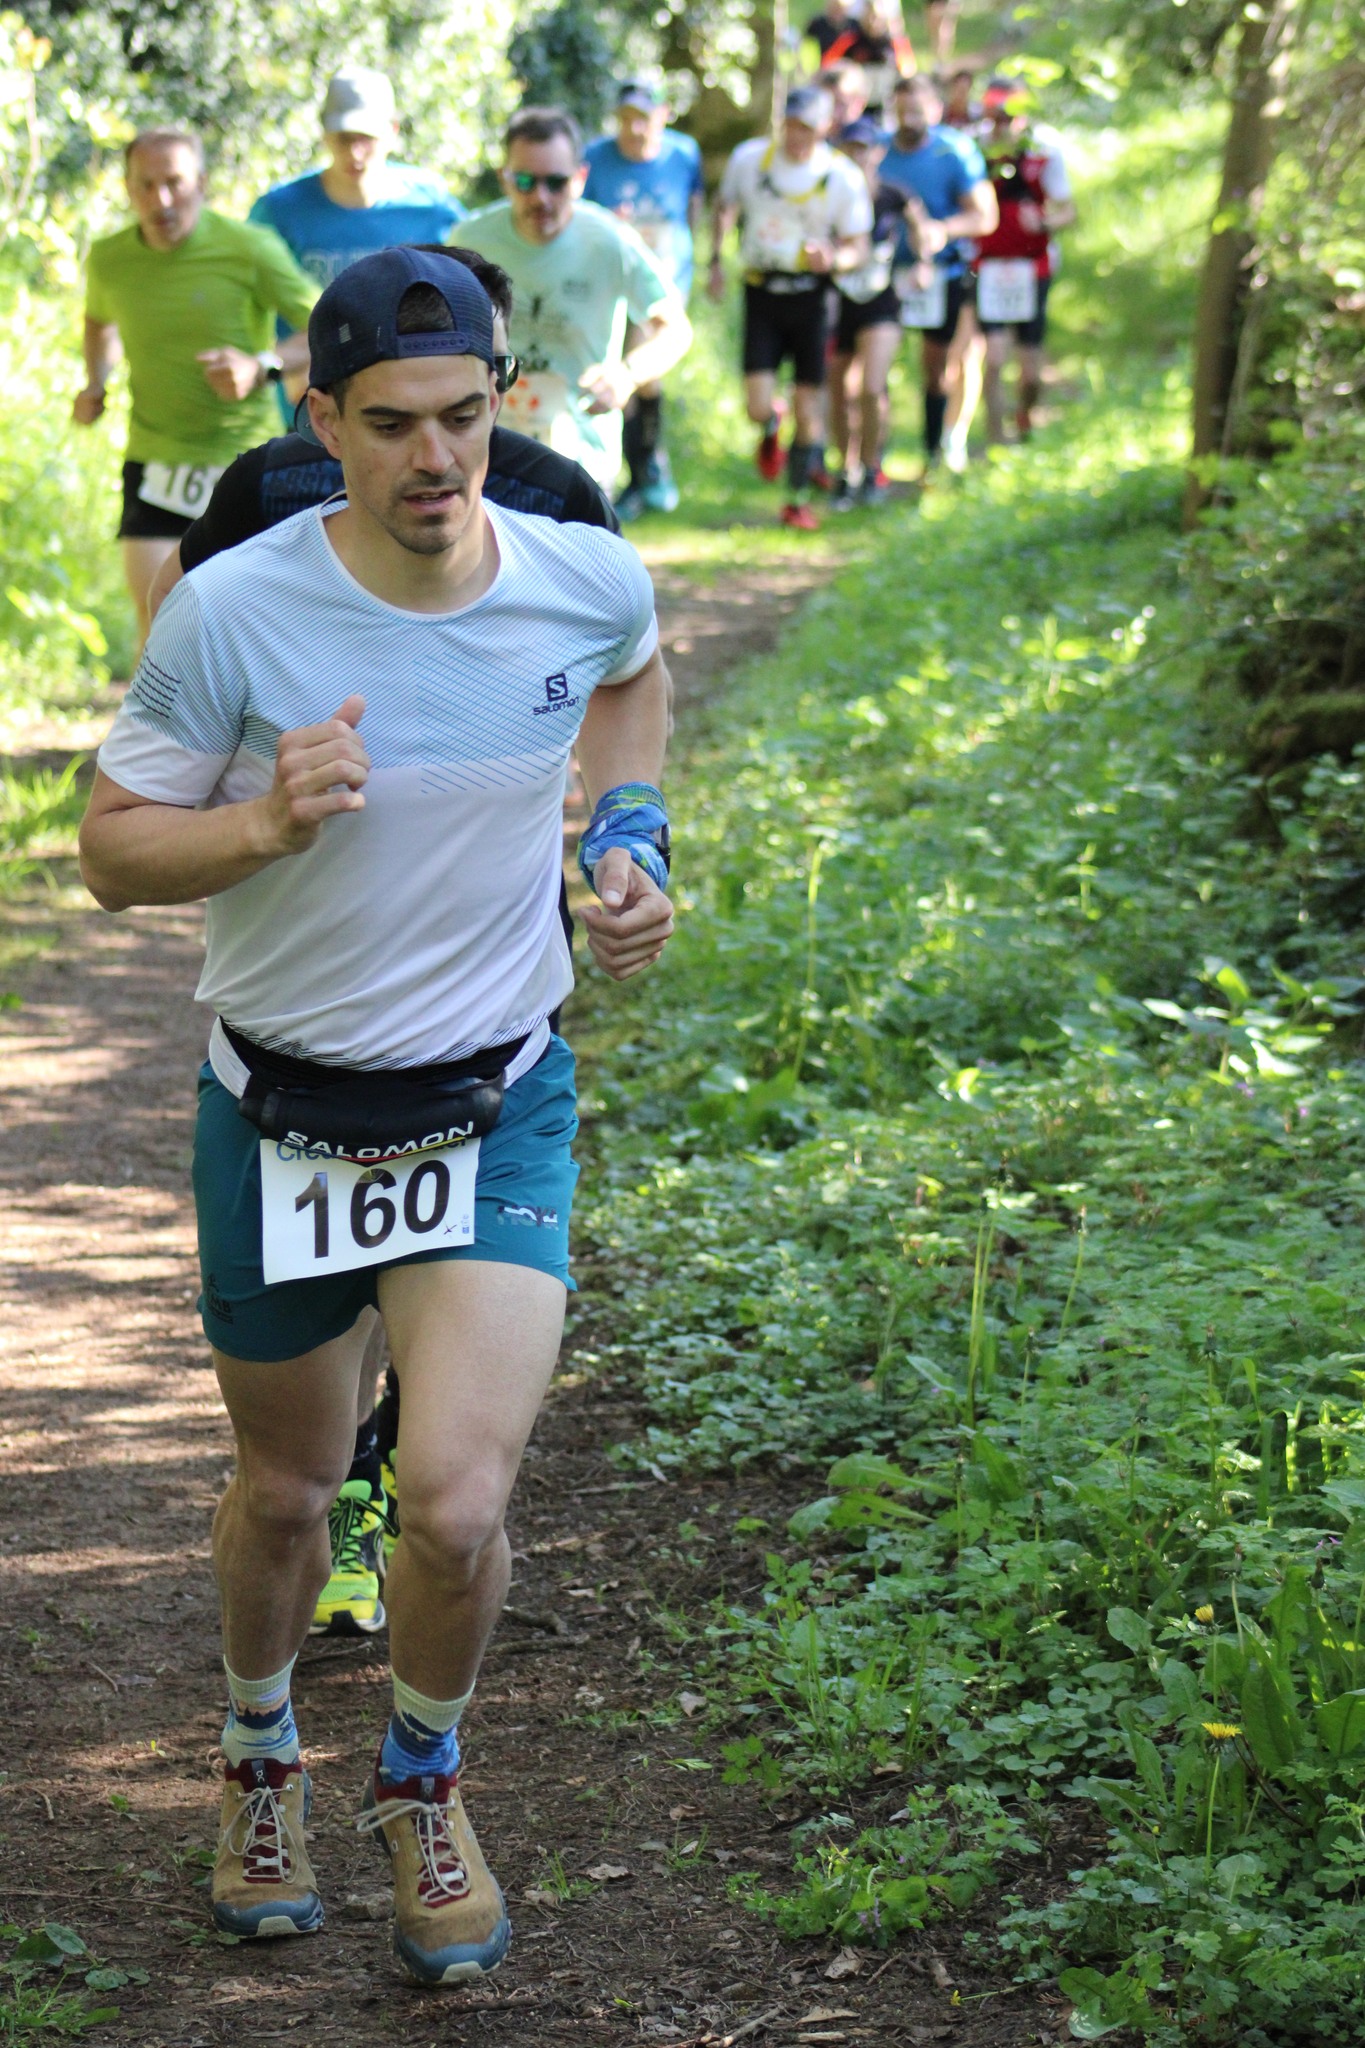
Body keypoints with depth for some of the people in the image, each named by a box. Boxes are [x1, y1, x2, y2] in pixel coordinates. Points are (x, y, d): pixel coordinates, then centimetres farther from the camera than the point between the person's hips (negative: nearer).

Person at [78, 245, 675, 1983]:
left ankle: (422, 1782, 20)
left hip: (499, 1110, 1)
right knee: (285, 1491, 16)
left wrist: (627, 841, 3)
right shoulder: (231, 614, -18)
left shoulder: (585, 582, -9)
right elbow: (113, 848, -10)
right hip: (282, 1109, 0)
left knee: (456, 1504, -13)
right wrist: (269, 823, -28)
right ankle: (261, 1759, 48)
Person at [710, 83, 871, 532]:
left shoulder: (843, 178, -8)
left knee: (808, 406, 0)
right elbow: (724, 208, 16)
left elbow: (857, 247, -3)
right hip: (761, 293, 1)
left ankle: (798, 499, 17)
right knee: (757, 407, -10)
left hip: (810, 296, -1)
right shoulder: (748, 159, -3)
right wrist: (716, 262, 6)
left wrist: (832, 259, -25)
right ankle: (771, 428, 29)